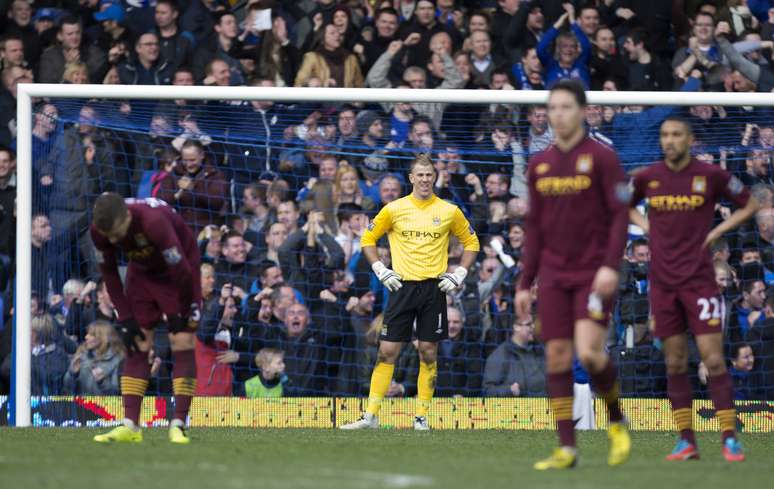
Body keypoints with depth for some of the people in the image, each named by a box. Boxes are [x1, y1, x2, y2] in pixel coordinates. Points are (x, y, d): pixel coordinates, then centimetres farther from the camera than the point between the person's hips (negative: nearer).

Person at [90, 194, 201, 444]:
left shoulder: (154, 221, -40)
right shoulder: (100, 228, -22)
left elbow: (181, 272, -31)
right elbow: (109, 272, -7)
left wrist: (184, 311, -18)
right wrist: (125, 318, -9)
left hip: (179, 271, -5)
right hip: (142, 271, 5)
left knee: (182, 343, -13)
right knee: (136, 346, -2)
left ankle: (178, 425, -13)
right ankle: (130, 426, -4)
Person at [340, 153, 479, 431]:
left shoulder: (449, 211, 3)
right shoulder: (394, 209, 2)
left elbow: (471, 242, 15)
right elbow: (368, 239, 12)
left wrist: (459, 274, 4)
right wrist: (380, 270, 1)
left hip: (434, 288, 0)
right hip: (403, 286, 0)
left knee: (429, 353, 1)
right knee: (387, 351, -3)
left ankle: (421, 417, 9)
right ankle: (371, 415, -1)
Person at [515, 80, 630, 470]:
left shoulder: (602, 158, -4)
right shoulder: (539, 164, 10)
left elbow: (620, 215, -7)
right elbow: (534, 228, 14)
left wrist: (611, 266, -20)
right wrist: (525, 285, 11)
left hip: (593, 276, -5)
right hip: (553, 276, 5)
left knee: (588, 353, -18)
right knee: (557, 358, -1)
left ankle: (616, 422, 7)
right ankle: (566, 449, 2)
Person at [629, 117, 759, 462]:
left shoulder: (711, 175, -3)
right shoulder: (647, 178, 5)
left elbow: (750, 205, 8)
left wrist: (717, 231, -3)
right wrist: (646, 226, 7)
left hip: (699, 279, -3)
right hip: (662, 282, 3)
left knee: (713, 359, -8)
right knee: (675, 363, 5)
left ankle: (730, 439, -5)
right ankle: (686, 440, 9)